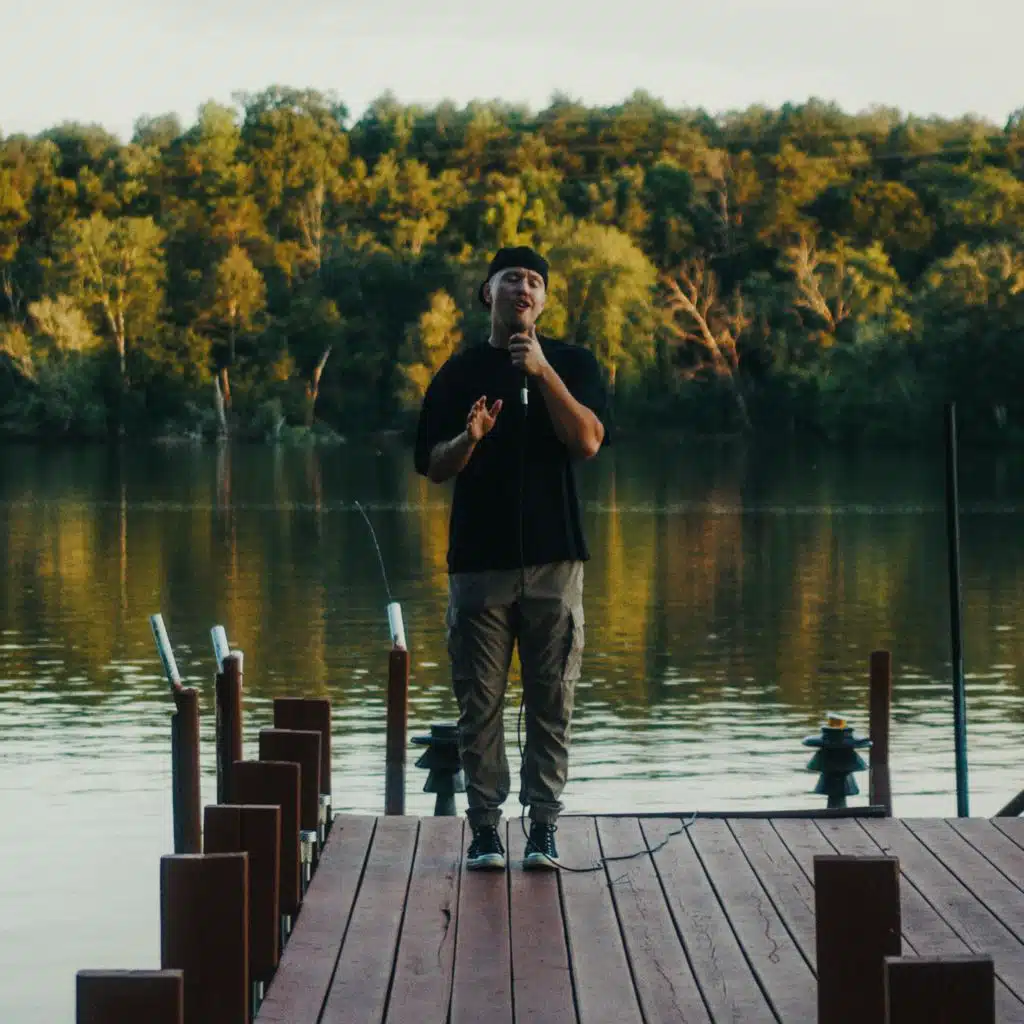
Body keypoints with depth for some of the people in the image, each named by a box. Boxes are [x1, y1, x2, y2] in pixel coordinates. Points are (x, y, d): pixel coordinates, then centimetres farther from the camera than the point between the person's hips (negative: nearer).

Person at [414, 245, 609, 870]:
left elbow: (588, 441, -9)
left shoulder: (573, 364, 7)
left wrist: (543, 371, -16)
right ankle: (485, 825, 7)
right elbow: (433, 467, 6)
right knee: (480, 702, 1)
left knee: (552, 700, 1)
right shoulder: (460, 373, 9)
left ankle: (544, 826, 6)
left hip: (555, 560, 0)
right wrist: (469, 438, -15)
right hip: (479, 558, 1)